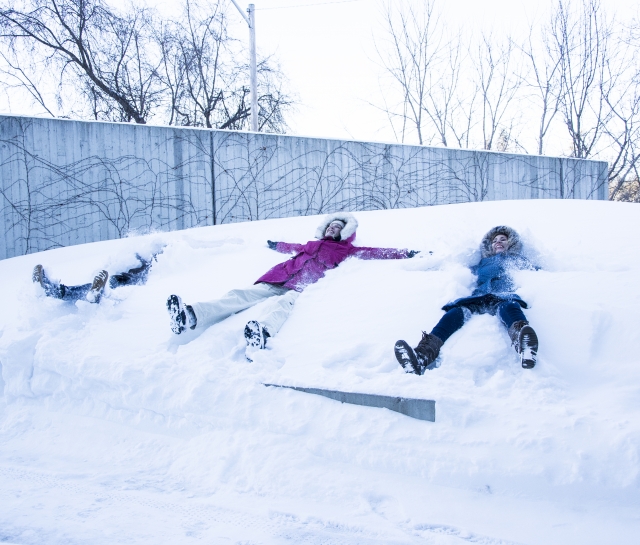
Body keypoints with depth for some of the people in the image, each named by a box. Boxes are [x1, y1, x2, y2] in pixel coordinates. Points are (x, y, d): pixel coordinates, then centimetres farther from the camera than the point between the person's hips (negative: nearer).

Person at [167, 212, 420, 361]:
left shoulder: (346, 250, 25)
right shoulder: (313, 244, 37)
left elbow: (375, 252, 19)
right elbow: (293, 248, 55)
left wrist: (406, 254, 13)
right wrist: (276, 245, 72)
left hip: (304, 286, -5)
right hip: (280, 280, 5)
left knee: (283, 303, -39)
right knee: (242, 295, -18)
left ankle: (261, 334, -71)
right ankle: (191, 316, -36)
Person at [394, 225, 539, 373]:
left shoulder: (518, 260, 35)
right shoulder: (483, 263, 40)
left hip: (504, 297, -1)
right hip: (479, 299, 2)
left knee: (508, 306, -41)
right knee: (456, 312, -32)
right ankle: (423, 355, -59)